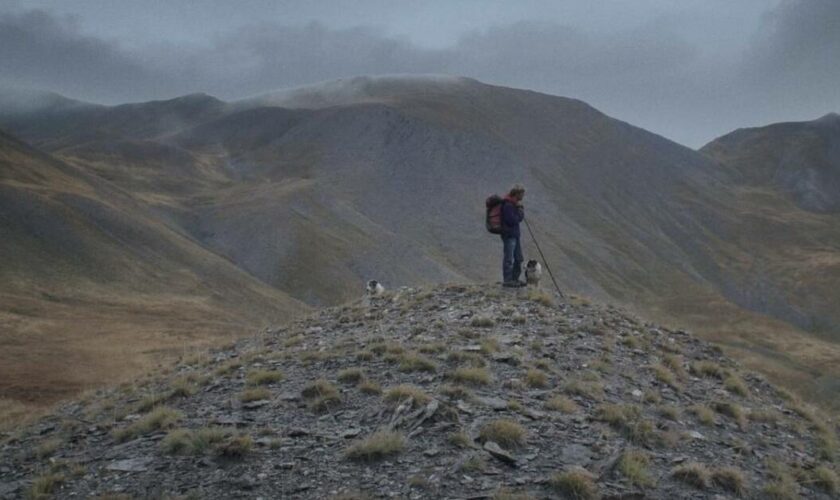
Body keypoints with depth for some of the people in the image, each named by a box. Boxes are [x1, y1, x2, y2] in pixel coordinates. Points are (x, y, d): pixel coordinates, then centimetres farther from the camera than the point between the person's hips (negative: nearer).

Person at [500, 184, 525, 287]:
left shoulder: (514, 203, 13)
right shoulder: (508, 205, -19)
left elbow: (521, 217, 13)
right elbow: (512, 220, -24)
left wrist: (520, 208, -6)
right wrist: (520, 210, -10)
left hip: (515, 234, 10)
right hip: (509, 235, -10)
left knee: (518, 258, 15)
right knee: (509, 258, -4)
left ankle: (515, 279, 24)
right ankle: (507, 280, 2)